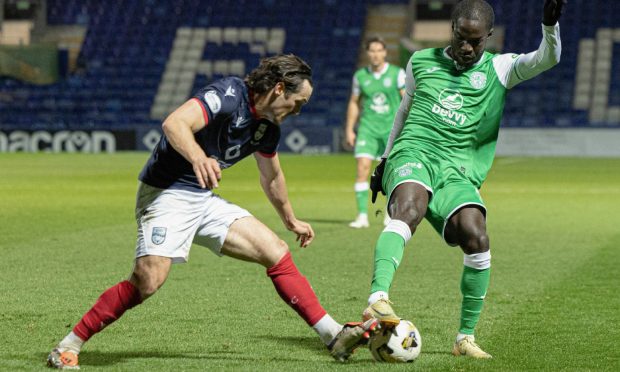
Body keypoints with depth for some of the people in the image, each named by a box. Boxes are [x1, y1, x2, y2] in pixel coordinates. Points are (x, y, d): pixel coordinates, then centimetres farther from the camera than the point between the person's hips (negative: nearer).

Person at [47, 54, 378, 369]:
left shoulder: (267, 128, 8)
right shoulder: (229, 94, -18)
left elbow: (272, 177, 28)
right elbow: (174, 123, -34)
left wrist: (291, 220, 40)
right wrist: (198, 158, -52)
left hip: (204, 200, 8)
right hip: (166, 192, -8)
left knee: (276, 252, -2)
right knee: (148, 280, -25)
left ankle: (335, 337, 2)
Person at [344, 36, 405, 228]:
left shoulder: (397, 74, -4)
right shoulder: (360, 76, 3)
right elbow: (354, 103, 13)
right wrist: (349, 130, 9)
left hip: (392, 128, -1)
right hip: (368, 128, 1)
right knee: (362, 168, -13)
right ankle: (362, 216, -12)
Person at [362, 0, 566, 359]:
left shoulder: (499, 69, 12)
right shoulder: (421, 61, 17)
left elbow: (547, 59, -3)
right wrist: (385, 160, 34)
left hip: (458, 174, 1)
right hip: (414, 155, 0)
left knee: (476, 236, -23)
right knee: (409, 208, -35)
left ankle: (466, 337, -7)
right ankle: (378, 300, -54)